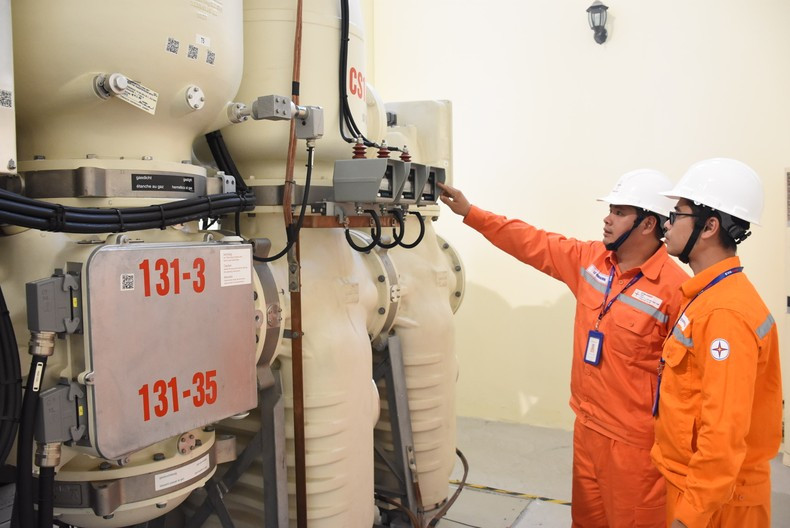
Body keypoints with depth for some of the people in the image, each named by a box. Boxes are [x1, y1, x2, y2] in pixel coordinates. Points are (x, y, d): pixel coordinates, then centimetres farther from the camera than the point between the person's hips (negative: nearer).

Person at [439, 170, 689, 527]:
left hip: (634, 441, -7)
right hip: (587, 426, 7)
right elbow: (531, 243, 7)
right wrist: (469, 212, 6)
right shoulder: (589, 259, 1)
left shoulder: (674, 287, -21)